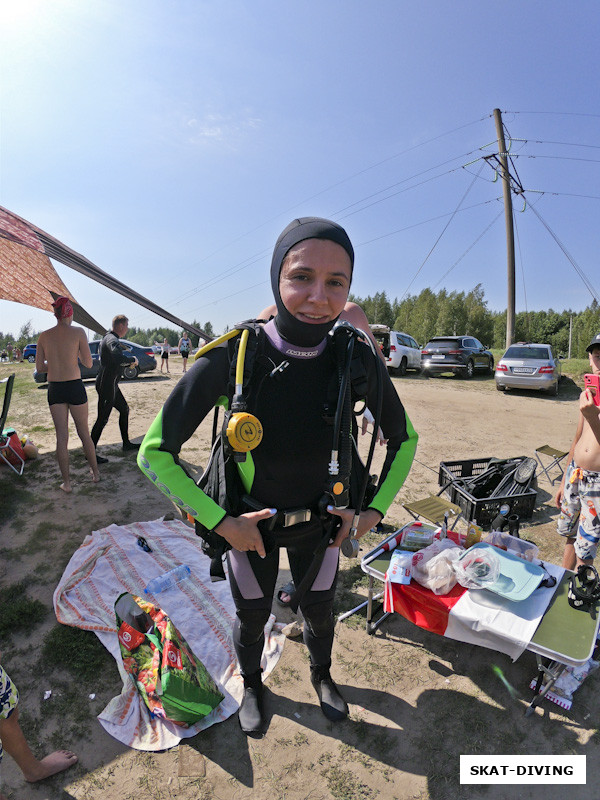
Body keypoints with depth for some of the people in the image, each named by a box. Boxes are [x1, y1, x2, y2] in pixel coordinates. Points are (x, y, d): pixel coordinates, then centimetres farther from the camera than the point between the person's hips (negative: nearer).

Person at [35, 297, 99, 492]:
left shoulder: (44, 336, 3)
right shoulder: (78, 332, -7)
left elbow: (39, 367, 5)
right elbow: (88, 363, -6)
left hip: (54, 389, 2)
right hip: (75, 387, -2)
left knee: (61, 436, 8)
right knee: (84, 433, 13)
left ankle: (66, 482, 13)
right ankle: (95, 473, 26)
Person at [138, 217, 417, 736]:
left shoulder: (358, 361, -21)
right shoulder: (234, 357, -27)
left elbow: (403, 438, -3)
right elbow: (155, 452, -20)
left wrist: (377, 509, -5)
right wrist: (219, 522, -19)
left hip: (319, 522, 2)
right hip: (249, 525, -1)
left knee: (319, 610, 24)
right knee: (252, 617, 22)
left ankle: (322, 675, 61)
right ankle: (252, 685, 58)